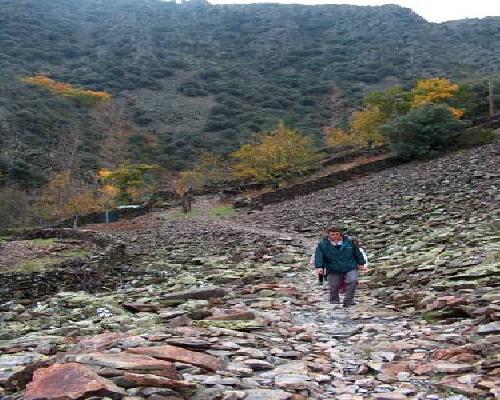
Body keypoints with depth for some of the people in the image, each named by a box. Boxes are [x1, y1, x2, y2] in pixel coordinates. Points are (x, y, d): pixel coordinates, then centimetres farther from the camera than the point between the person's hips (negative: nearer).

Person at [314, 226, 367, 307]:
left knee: (352, 281, -19)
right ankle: (334, 302, 25)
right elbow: (318, 256, -5)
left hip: (350, 268, 0)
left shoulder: (349, 241, 0)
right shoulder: (322, 244, -3)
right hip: (333, 270, 0)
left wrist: (361, 264, 9)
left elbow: (357, 253, 8)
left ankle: (348, 301, -10)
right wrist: (319, 267, -16)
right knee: (334, 287, 4)